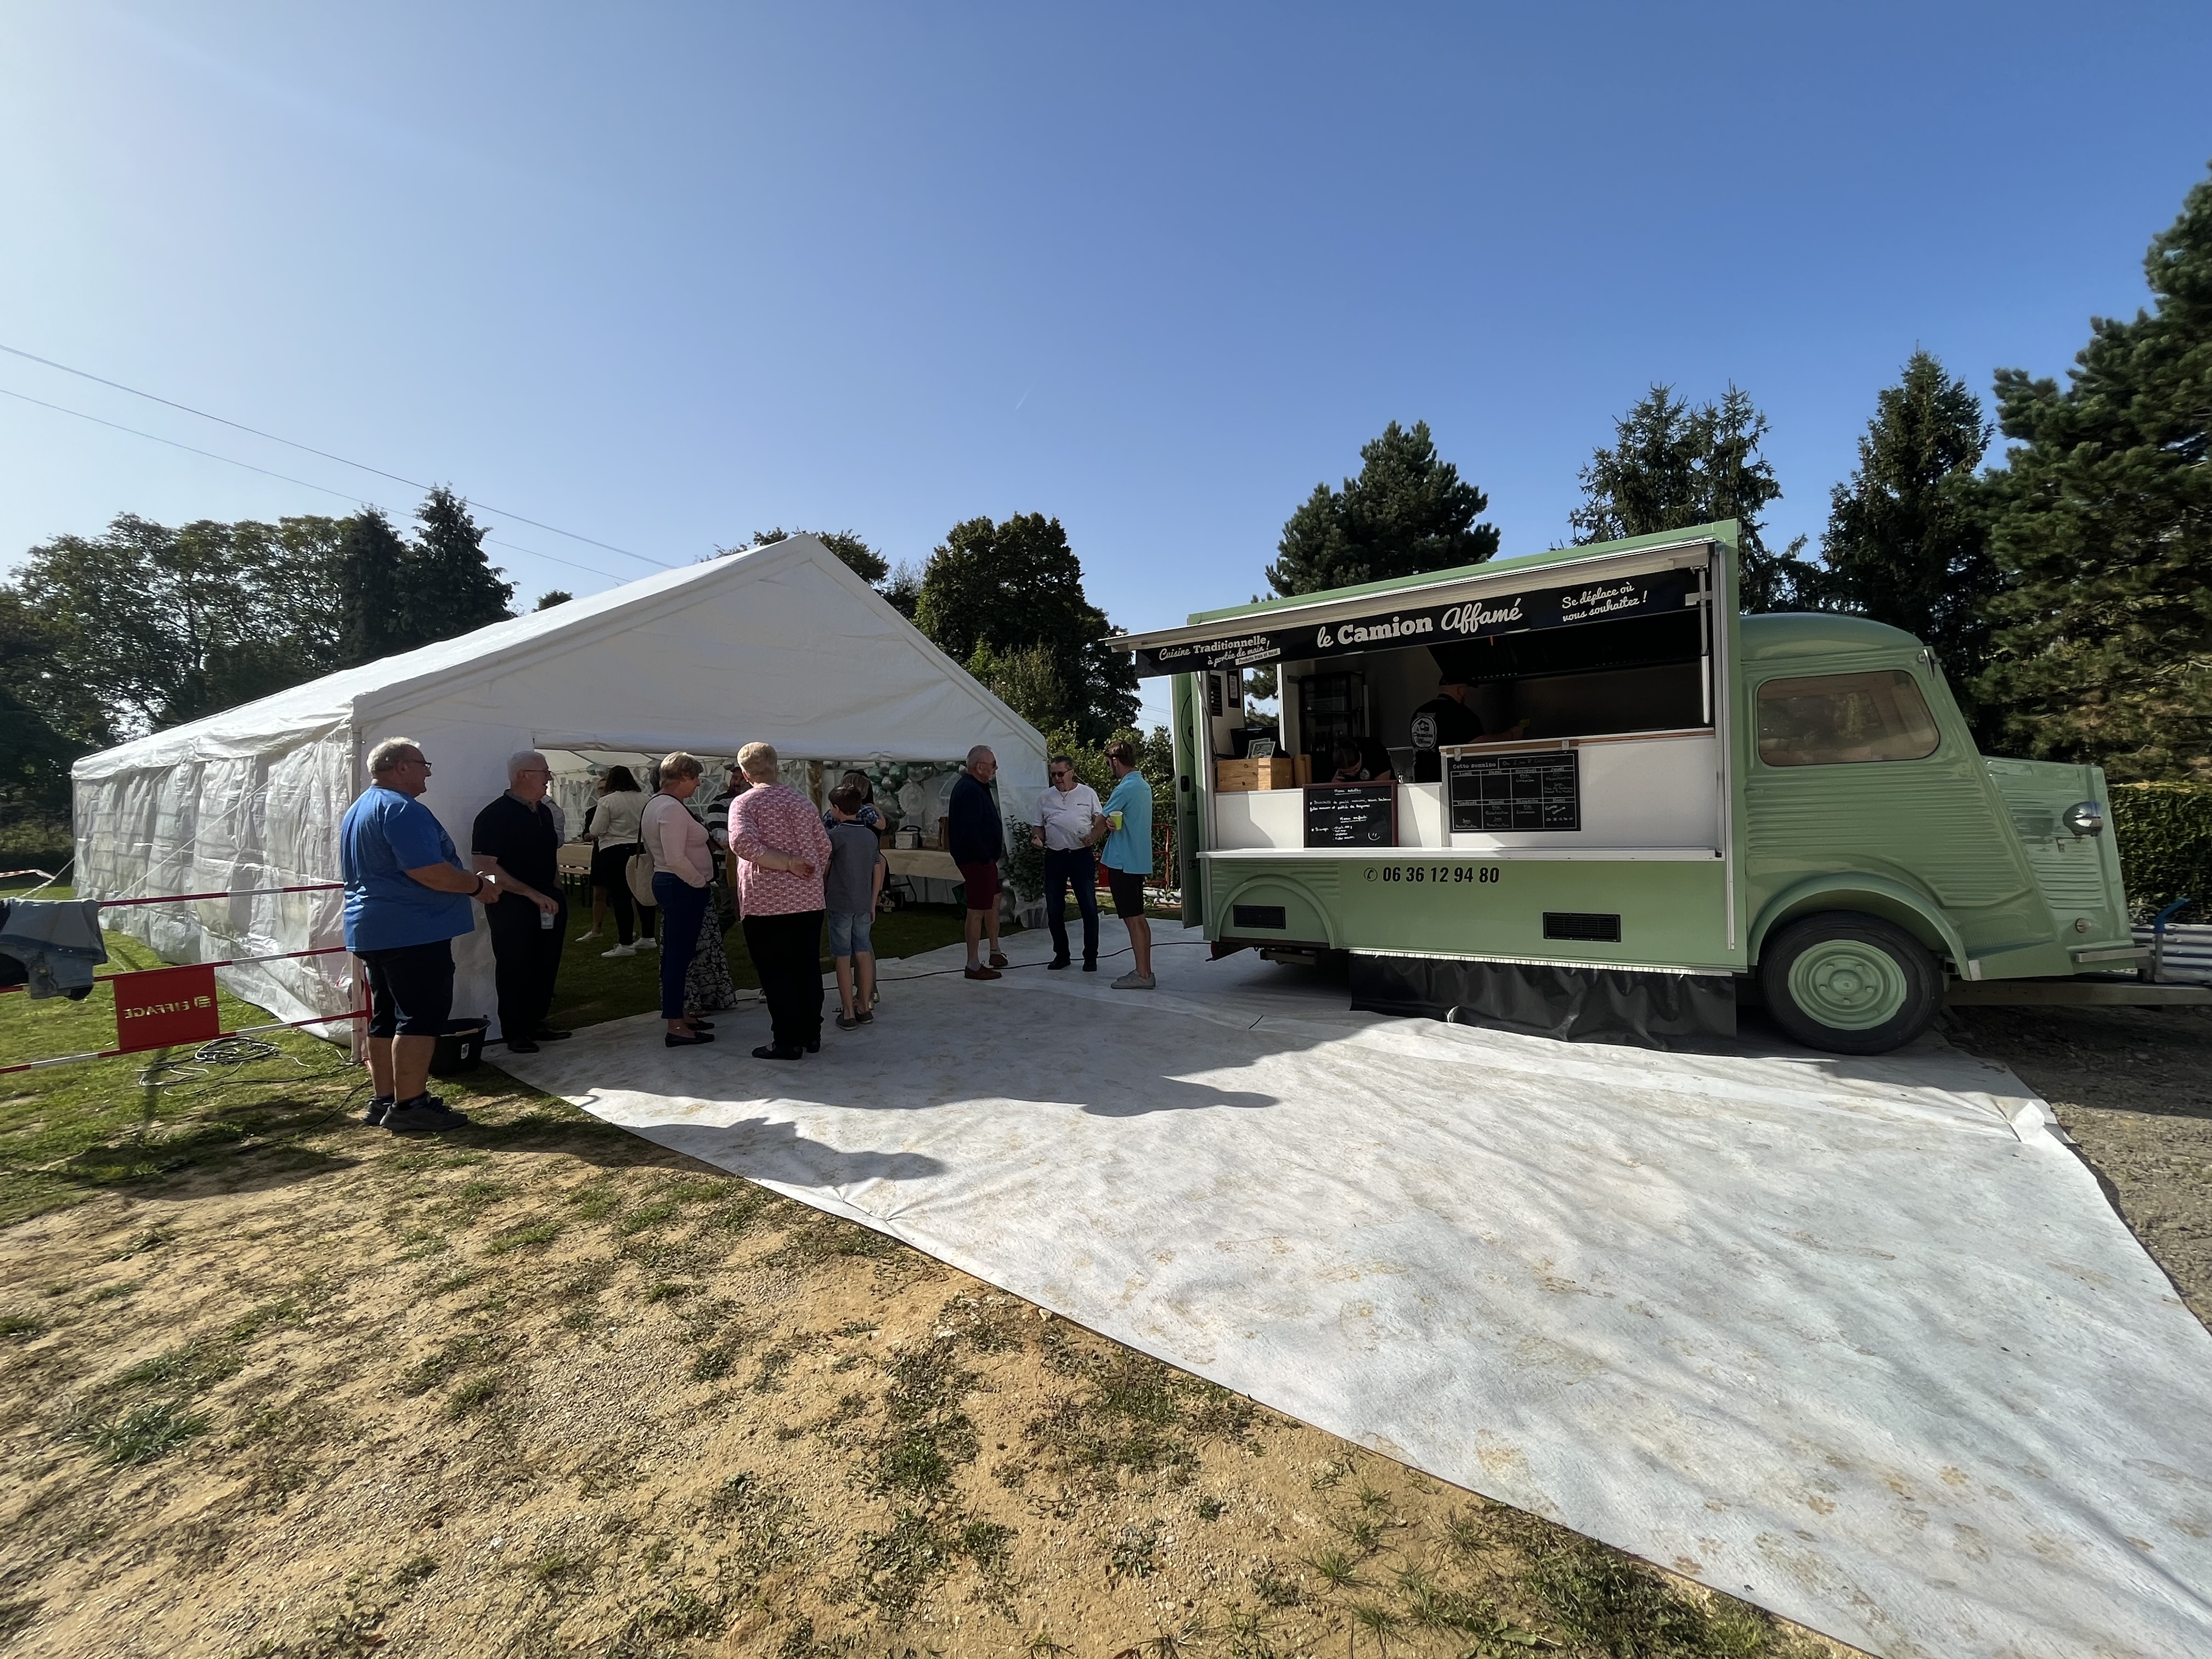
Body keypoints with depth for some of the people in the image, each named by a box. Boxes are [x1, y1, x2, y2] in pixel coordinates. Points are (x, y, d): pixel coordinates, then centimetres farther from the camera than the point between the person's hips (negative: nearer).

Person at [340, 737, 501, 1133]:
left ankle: (383, 1100, 21)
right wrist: (478, 886, -11)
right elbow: (428, 871, -24)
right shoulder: (401, 808, -15)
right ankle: (409, 1105, -4)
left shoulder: (358, 810, 20)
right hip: (413, 931, -11)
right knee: (422, 1016, -6)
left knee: (387, 1017, 15)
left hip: (373, 930, 11)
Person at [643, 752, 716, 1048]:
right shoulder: (672, 809, -18)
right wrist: (701, 882, -14)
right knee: (679, 954, -6)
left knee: (676, 953, 17)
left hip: (666, 882, 11)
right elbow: (676, 859, -26)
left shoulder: (654, 804, 15)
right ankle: (676, 1028, -1)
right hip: (683, 888, -11)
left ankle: (678, 1015, 27)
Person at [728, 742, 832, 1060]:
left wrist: (788, 863, -16)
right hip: (809, 897, 5)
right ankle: (811, 1035, 20)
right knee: (808, 967, 12)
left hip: (765, 899, -4)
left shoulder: (744, 803, -3)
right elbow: (824, 846, 9)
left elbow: (742, 843, -20)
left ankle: (787, 1042, 6)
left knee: (776, 973, 3)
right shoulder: (802, 800, 10)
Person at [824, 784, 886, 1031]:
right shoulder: (871, 836, 7)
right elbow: (878, 871, 9)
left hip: (840, 903, -5)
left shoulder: (835, 835, -10)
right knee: (863, 954, 11)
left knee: (843, 958, 0)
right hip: (864, 904, 5)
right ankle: (865, 1008, 17)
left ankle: (848, 1014, 2)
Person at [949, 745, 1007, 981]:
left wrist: (992, 855, 17)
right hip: (977, 859, -11)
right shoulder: (971, 791, -21)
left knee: (994, 901, 21)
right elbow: (970, 830, -28)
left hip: (984, 857, 11)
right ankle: (973, 966, 4)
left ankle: (995, 952, 34)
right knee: (978, 910, -4)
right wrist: (986, 858, -21)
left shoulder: (975, 786, 14)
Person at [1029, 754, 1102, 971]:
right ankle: (1061, 955, 21)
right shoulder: (1044, 798, 9)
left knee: (1089, 907, -2)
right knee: (1054, 910, 7)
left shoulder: (1088, 793, 3)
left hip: (1082, 855, -3)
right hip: (1054, 857, 3)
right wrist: (1037, 838, -9)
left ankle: (1091, 957, 9)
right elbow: (1037, 827, 13)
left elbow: (1100, 821, 5)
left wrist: (1092, 837, -14)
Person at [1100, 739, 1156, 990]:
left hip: (1124, 863, -9)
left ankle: (1143, 975, -1)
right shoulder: (1144, 786, 13)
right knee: (1139, 918, 13)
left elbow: (1103, 821, -8)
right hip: (1138, 860, 9)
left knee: (1133, 919, -5)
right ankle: (1145, 971, 19)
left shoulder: (1125, 788, -17)